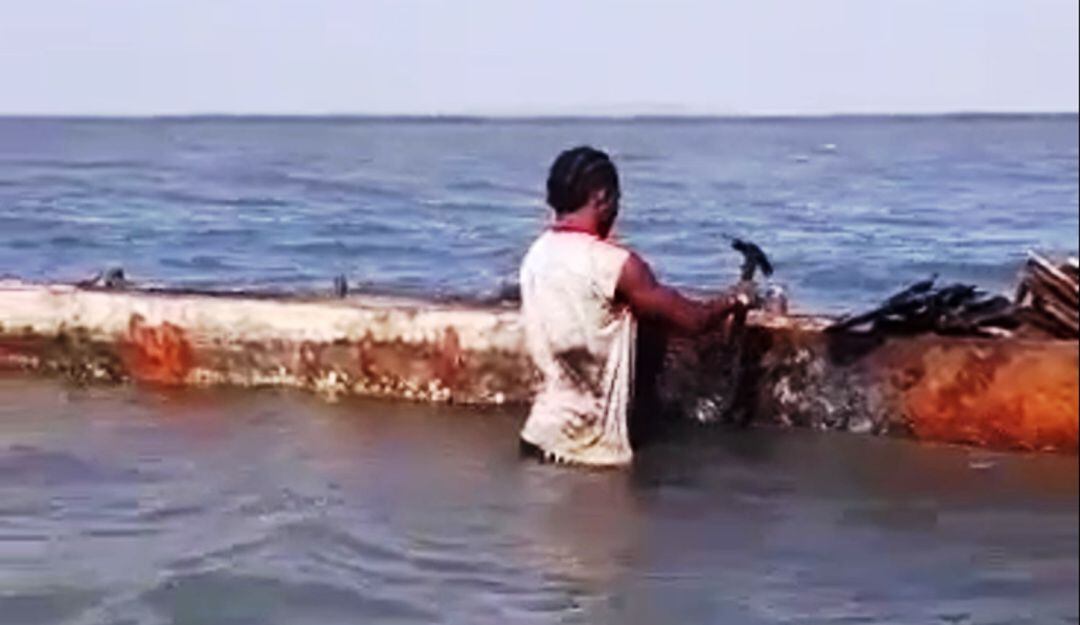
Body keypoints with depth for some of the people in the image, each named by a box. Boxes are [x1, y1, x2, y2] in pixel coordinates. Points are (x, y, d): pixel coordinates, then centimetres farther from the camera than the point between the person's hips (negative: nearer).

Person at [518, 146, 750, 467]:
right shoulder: (613, 263, -19)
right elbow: (691, 319, -10)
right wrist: (731, 303, 10)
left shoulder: (537, 255, 4)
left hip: (541, 433, 7)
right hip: (587, 446, -7)